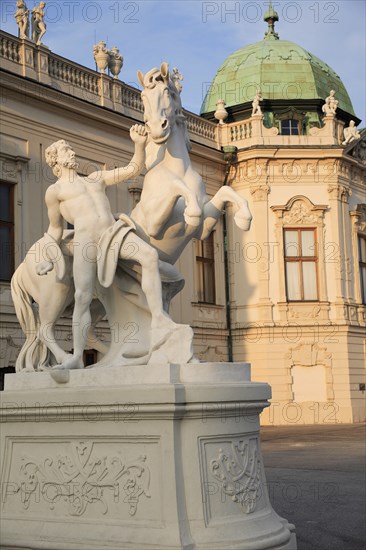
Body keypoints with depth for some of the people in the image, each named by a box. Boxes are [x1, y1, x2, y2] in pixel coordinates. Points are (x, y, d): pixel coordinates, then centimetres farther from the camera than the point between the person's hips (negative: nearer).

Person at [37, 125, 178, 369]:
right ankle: (77, 357, -4)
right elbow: (55, 228, 23)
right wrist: (51, 260, 14)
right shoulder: (54, 191, 19)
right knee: (83, 297, -13)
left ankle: (159, 321, -31)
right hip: (85, 239, -3)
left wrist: (140, 144, 8)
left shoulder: (97, 177, 30)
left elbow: (133, 169, 25)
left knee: (150, 255, -26)